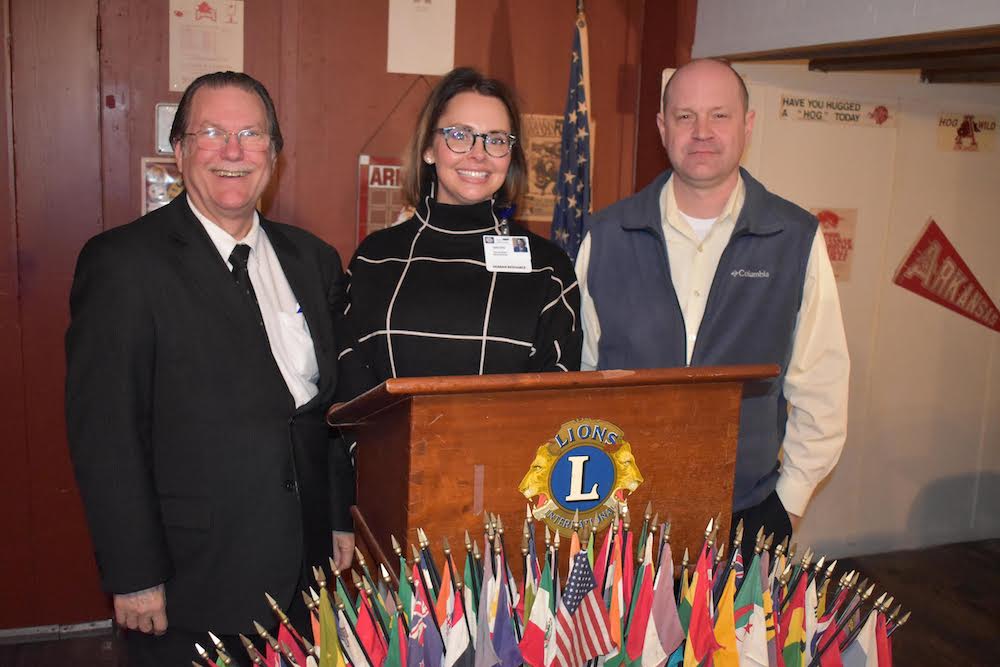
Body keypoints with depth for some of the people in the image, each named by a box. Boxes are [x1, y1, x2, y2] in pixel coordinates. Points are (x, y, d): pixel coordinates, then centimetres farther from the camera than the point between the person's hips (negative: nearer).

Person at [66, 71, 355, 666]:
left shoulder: (313, 259, 6)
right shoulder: (122, 264, -11)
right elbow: (105, 433, -13)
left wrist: (343, 522, 10)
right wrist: (135, 578, -13)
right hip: (193, 582, -5)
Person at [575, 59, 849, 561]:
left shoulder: (796, 238, 0)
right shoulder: (607, 236, 1)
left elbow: (821, 383, 4)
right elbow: (578, 370, 7)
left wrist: (790, 498, 2)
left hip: (748, 515, 0)